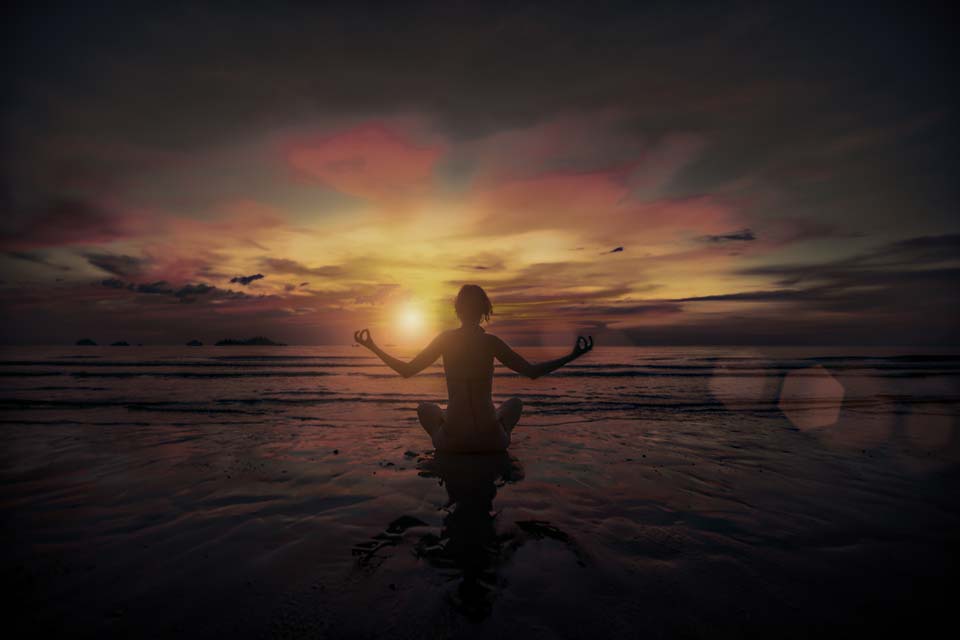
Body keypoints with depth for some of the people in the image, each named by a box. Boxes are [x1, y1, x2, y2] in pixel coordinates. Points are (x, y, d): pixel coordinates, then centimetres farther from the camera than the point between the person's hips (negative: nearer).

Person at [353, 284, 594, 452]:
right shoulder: (491, 342, -8)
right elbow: (532, 372, -4)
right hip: (492, 439, 0)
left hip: (452, 440, 1)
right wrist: (572, 356, 6)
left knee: (425, 407, 33)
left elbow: (407, 370, 2)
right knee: (515, 402, 32)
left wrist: (373, 347, 14)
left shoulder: (445, 339, -5)